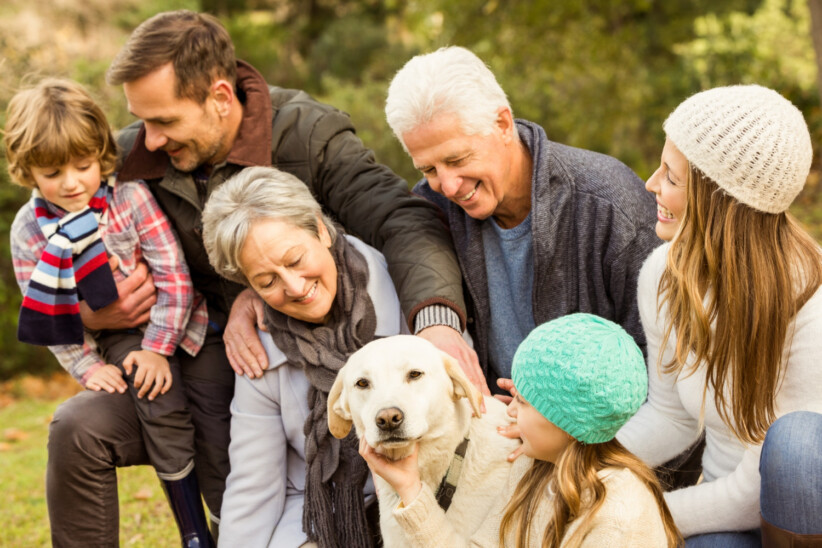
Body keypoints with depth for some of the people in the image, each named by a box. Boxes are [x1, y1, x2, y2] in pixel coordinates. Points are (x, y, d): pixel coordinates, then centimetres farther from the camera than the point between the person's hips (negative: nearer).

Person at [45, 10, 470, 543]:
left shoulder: (310, 134, -18)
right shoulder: (134, 156, -4)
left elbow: (405, 222, -32)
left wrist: (437, 318, -53)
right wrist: (92, 315, -16)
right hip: (208, 359, 4)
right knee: (78, 431, -13)